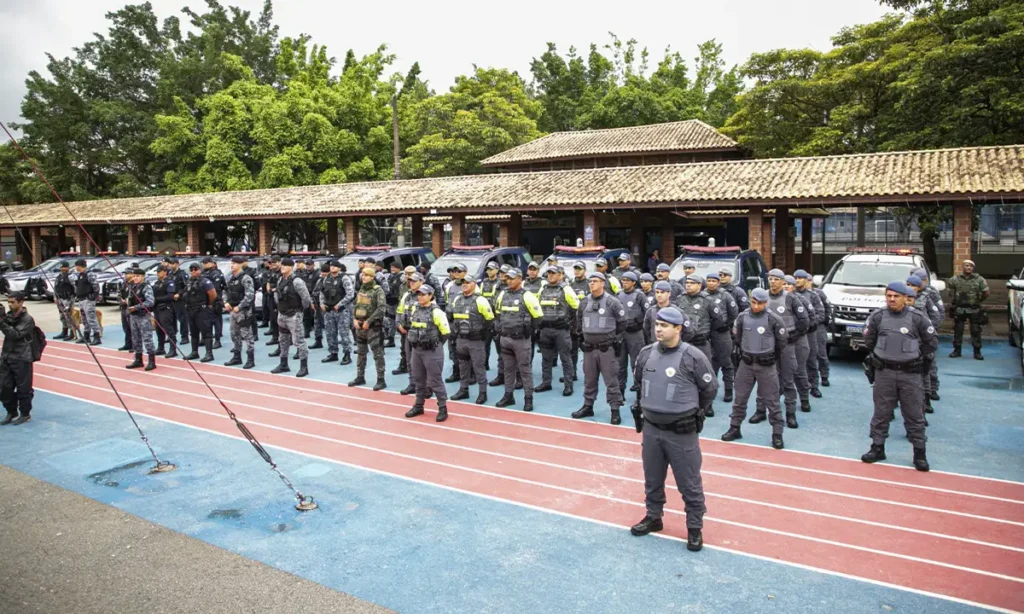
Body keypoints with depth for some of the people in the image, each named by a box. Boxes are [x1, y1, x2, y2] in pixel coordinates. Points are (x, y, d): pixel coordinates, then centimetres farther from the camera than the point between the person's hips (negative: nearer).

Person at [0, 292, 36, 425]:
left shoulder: (27, 319, -10)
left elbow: (15, 334, -20)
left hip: (22, 359, -6)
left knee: (23, 388, 2)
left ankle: (25, 414, 15)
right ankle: (11, 412, 24)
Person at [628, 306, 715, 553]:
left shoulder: (693, 357, -16)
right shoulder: (646, 353, -1)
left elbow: (710, 389, -3)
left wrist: (689, 409, 7)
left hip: (682, 432, -5)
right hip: (651, 428, 5)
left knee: (689, 484, 6)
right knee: (652, 479, 19)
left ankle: (694, 528, 23)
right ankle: (653, 517, 38)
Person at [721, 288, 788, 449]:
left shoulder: (773, 319, -11)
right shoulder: (742, 317, -2)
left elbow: (782, 341, 1)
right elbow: (736, 338, 10)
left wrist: (772, 357, 7)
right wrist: (737, 356, 9)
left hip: (766, 365, -3)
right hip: (746, 363, 3)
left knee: (771, 401, 3)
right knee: (740, 398, 11)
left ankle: (777, 434, 12)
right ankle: (735, 428, 23)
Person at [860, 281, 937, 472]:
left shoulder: (918, 318, -4)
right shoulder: (877, 317, -1)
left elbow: (931, 343, 7)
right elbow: (868, 341, 15)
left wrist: (919, 359, 6)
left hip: (910, 374, -1)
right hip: (884, 372, 1)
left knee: (914, 415, 6)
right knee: (881, 412, 9)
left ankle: (919, 453, 16)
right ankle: (877, 448, 20)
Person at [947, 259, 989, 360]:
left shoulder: (979, 280, -3)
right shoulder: (955, 280, 0)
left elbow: (987, 293, 2)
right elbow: (951, 293, 12)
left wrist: (978, 300, 9)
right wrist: (957, 300, 8)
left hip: (974, 310, -1)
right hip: (959, 309, 1)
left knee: (976, 331, 4)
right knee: (957, 330, 6)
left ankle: (977, 352, 12)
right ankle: (957, 350, 16)